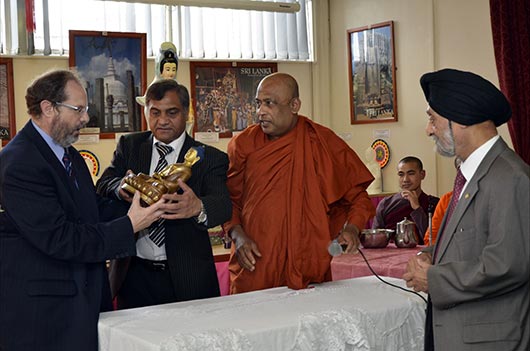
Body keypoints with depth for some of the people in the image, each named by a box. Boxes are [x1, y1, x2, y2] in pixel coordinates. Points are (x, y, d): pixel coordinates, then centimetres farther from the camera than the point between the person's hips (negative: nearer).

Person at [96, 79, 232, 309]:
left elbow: (223, 205, -17)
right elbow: (102, 187, -2)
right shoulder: (130, 146, 8)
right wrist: (121, 188, -28)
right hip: (134, 275, 2)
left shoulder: (209, 158, -1)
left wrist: (197, 207, -42)